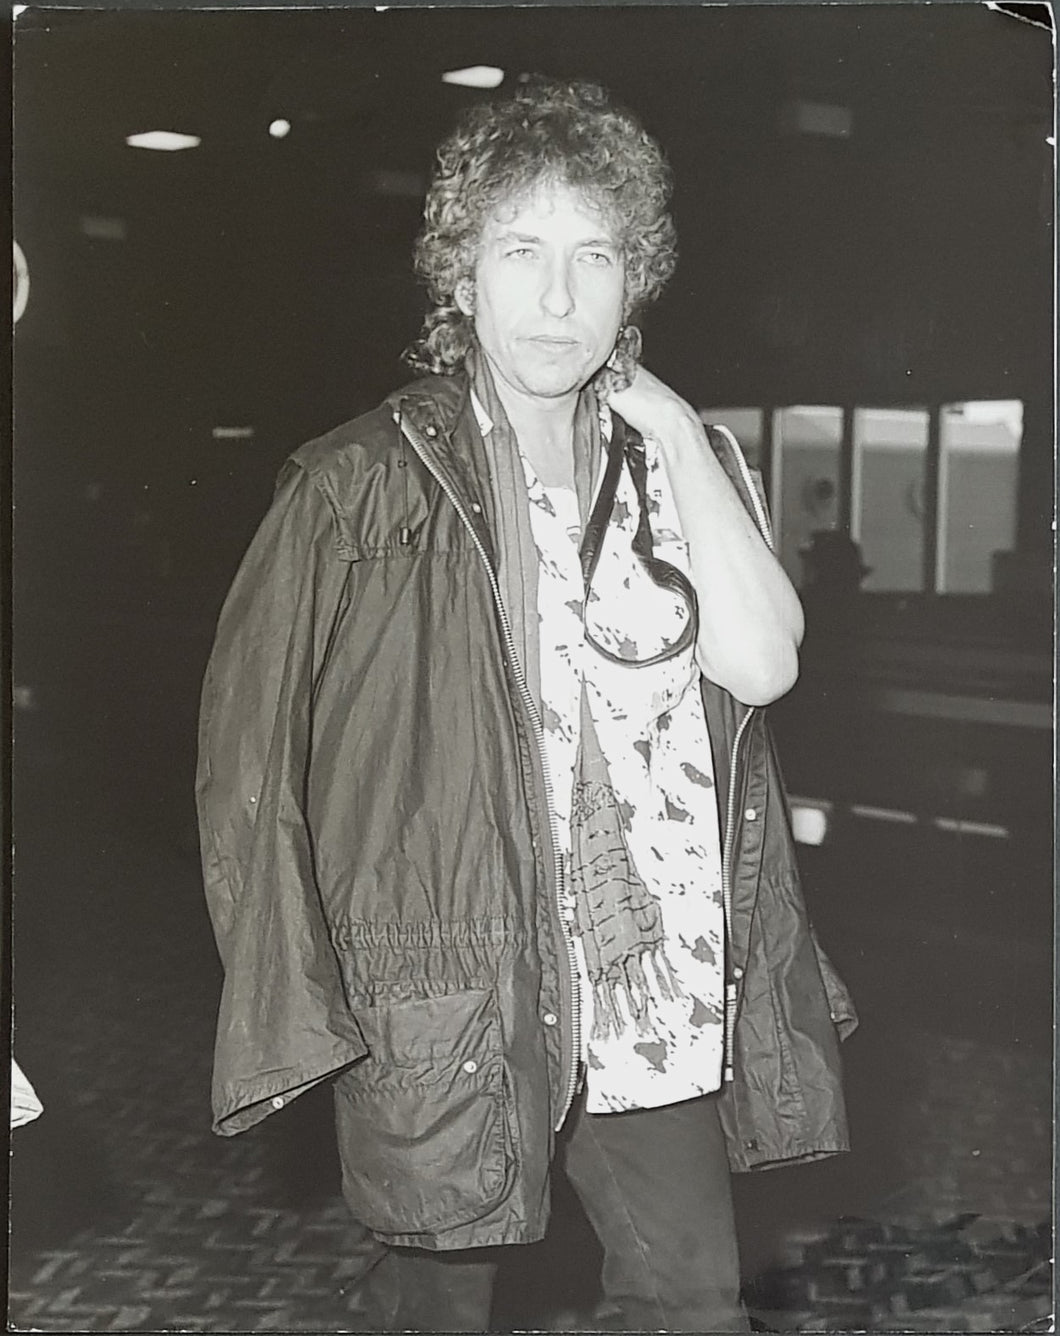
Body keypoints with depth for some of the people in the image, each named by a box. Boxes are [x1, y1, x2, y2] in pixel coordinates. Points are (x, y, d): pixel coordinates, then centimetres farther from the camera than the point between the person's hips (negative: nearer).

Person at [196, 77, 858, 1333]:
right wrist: (306, 1001, -8)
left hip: (654, 1001, 4)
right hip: (454, 1011, -3)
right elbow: (247, 749, -7)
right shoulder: (360, 485, -9)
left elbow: (761, 664, -7)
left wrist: (680, 440, -8)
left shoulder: (683, 459, 7)